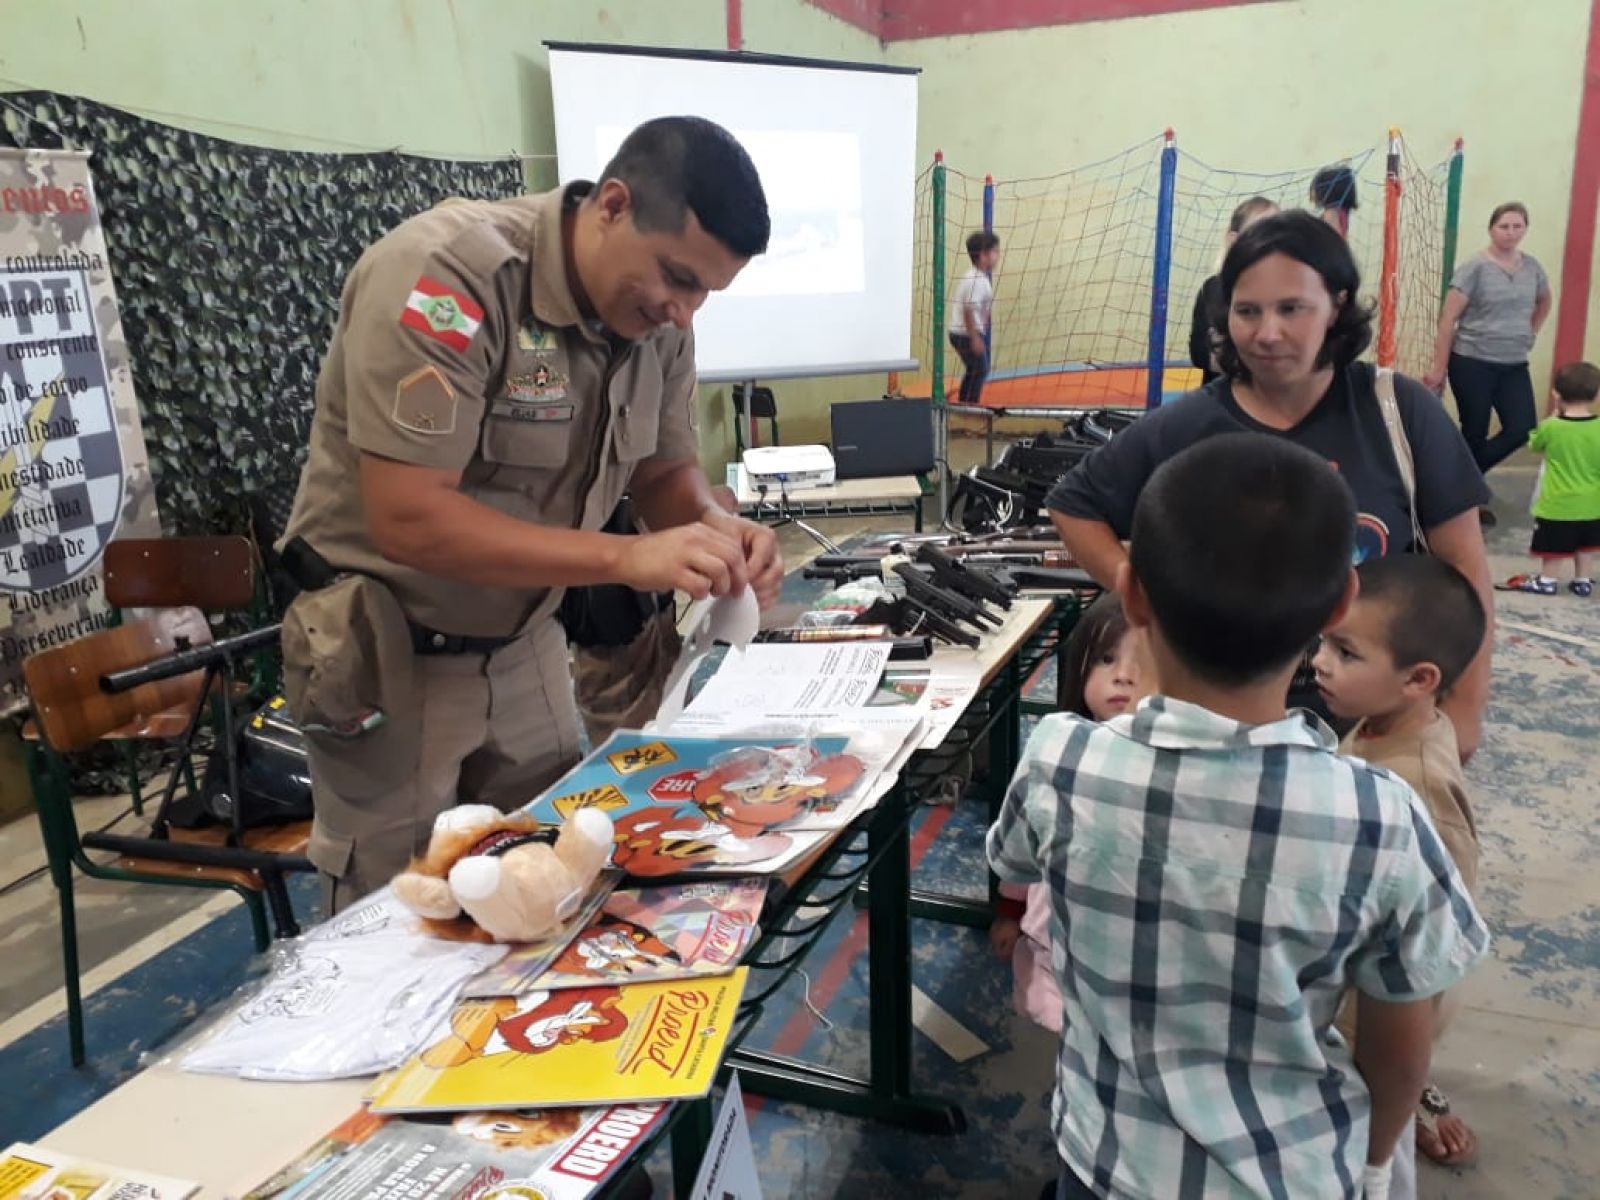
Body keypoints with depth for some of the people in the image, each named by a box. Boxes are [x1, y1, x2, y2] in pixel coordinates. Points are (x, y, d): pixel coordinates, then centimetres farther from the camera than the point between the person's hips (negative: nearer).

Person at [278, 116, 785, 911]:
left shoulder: (657, 317, -5)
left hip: (524, 645, 6)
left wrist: (713, 528, -19)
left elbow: (664, 472, 4)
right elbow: (407, 518, -31)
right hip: (388, 652, -6)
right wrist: (624, 558, -36)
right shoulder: (447, 275, -26)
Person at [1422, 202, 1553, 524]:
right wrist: (1438, 368, -14)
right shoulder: (1474, 268, -9)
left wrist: (1530, 333, 16)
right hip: (1472, 364, -5)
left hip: (1514, 366, 5)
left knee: (1522, 429, -3)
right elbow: (1448, 319, -11)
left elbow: (1545, 301, 29)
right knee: (1474, 434, 0)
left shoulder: (1532, 267, 7)